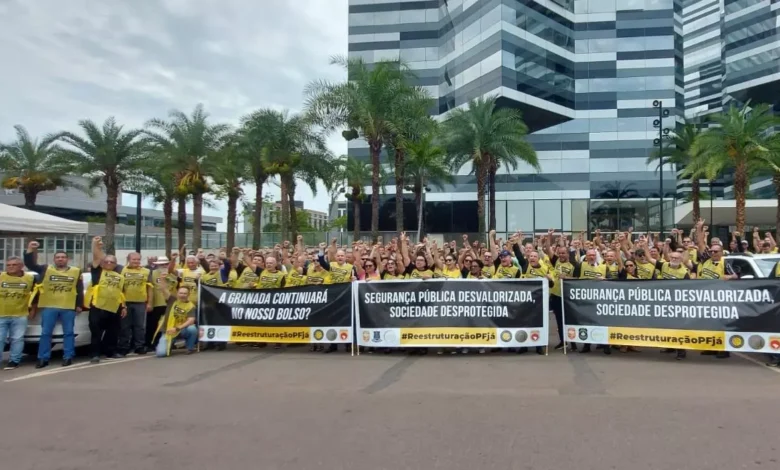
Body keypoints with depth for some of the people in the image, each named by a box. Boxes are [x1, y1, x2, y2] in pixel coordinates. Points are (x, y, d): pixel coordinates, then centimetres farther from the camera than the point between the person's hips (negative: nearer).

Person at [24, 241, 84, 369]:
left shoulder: (76, 271, 8)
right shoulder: (46, 269, 9)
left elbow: (80, 290, 8)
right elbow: (30, 264, -1)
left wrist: (79, 305, 4)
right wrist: (30, 250, -14)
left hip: (69, 307, 0)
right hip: (49, 307, 1)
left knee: (68, 333, 4)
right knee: (45, 333, 3)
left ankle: (68, 357, 12)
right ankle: (43, 358, 9)